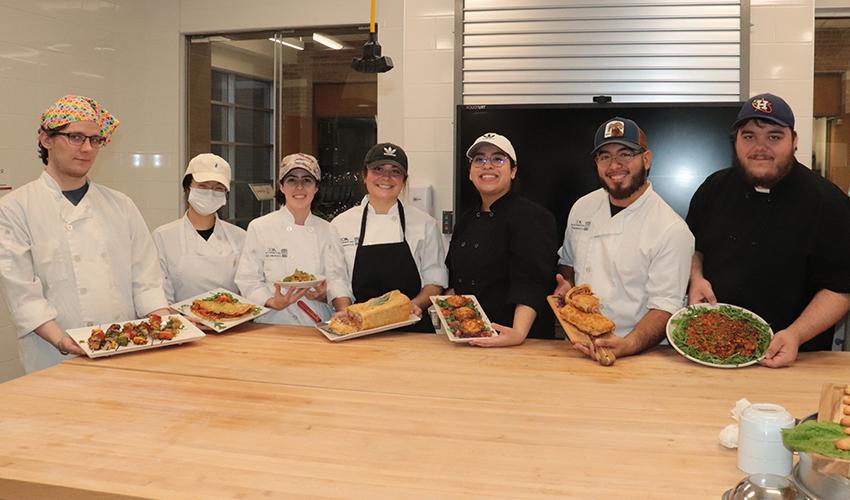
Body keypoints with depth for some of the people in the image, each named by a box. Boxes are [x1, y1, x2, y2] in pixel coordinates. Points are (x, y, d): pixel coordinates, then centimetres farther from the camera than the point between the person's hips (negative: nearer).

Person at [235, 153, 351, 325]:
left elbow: (336, 278, 5)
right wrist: (273, 302, -16)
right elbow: (248, 281, 1)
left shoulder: (327, 231, 11)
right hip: (274, 323, -3)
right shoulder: (259, 228, 3)